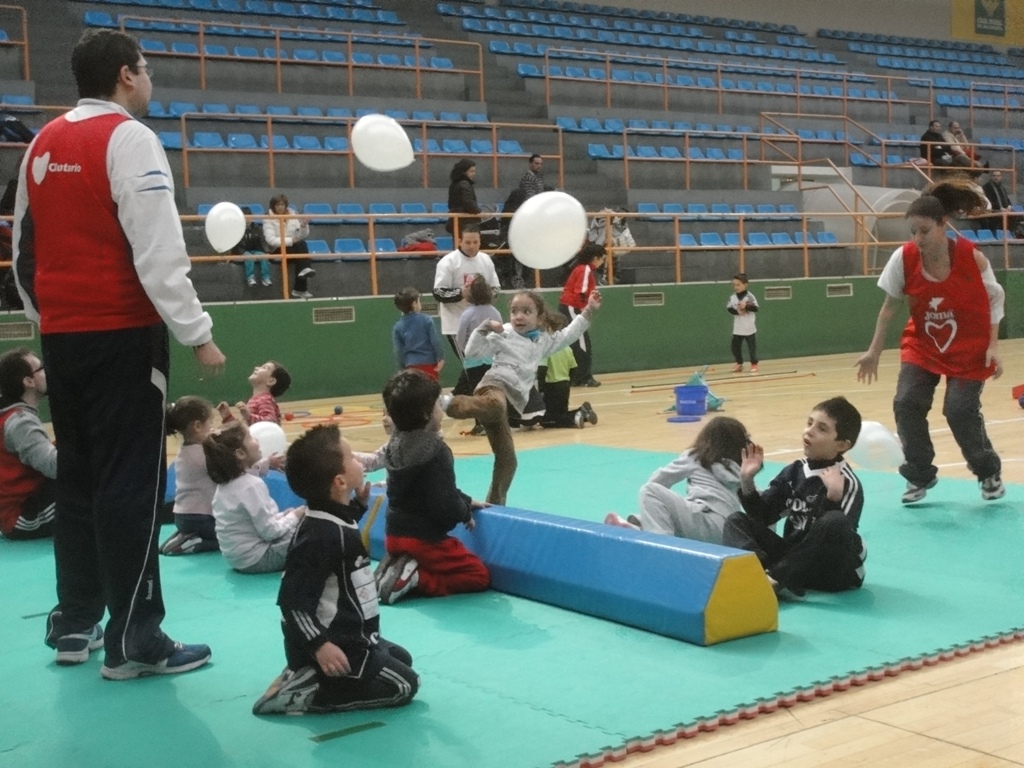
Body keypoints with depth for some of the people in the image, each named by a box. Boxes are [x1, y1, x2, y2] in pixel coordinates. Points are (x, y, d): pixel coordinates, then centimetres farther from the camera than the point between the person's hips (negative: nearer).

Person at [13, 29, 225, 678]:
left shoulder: (43, 144, 12)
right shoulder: (129, 139, -11)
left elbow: (23, 248, 18)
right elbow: (158, 252, -19)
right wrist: (198, 333, -14)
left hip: (61, 335, 8)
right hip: (122, 334, -8)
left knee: (79, 475, 15)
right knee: (132, 481, -3)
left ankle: (74, 623, 22)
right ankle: (134, 640, 0)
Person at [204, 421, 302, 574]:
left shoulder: (225, 482, 5)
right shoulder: (252, 485, -23)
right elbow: (270, 531, -23)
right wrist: (294, 517, -5)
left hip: (237, 556, 9)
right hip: (256, 559, -9)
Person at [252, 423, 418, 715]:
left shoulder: (336, 519, 4)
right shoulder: (322, 534, -26)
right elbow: (293, 599, -28)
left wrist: (358, 505, 21)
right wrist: (319, 645, -33)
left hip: (348, 636, 10)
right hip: (336, 645, -10)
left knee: (401, 659, 25)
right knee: (403, 685, -5)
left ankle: (307, 677, 13)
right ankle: (302, 694, -9)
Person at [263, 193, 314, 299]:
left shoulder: (293, 214, 8)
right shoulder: (269, 219, -4)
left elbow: (303, 236, 9)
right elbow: (271, 240, -16)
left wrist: (304, 227, -14)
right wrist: (290, 240, -23)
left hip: (296, 247, 4)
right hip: (278, 249, -4)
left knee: (302, 244, -30)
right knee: (300, 246, -30)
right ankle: (301, 289, -35)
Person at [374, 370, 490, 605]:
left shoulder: (397, 443, 5)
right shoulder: (436, 452, -21)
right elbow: (447, 508, -21)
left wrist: (466, 501, 17)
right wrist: (466, 513, -1)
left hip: (396, 535, 8)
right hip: (424, 539, -8)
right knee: (479, 576, 6)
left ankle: (397, 569, 4)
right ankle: (416, 579, -12)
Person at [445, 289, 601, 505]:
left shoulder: (543, 341, 23)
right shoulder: (503, 336, 6)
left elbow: (568, 335, 33)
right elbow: (472, 351, -1)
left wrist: (588, 311, 32)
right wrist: (485, 328, -11)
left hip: (513, 398, 7)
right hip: (495, 386, -7)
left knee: (507, 458, 9)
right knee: (495, 404, -47)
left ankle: (495, 504, 19)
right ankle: (449, 403, -58)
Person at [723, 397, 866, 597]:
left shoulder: (847, 483, -13)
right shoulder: (795, 471, 7)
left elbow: (836, 534, -25)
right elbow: (763, 516, 5)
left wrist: (834, 496, -38)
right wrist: (747, 480, -7)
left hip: (834, 571, -6)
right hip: (795, 556, 6)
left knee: (834, 523, -35)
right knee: (736, 520, -4)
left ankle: (776, 580, -30)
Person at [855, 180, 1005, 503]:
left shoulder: (971, 257, -21)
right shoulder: (903, 258, -17)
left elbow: (994, 300, -7)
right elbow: (889, 305, -4)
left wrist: (993, 346, -13)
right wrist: (874, 351, -4)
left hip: (969, 348, -2)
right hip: (922, 345, 3)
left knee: (960, 410, -11)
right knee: (906, 403, -12)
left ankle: (989, 471, 18)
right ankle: (920, 476, 8)